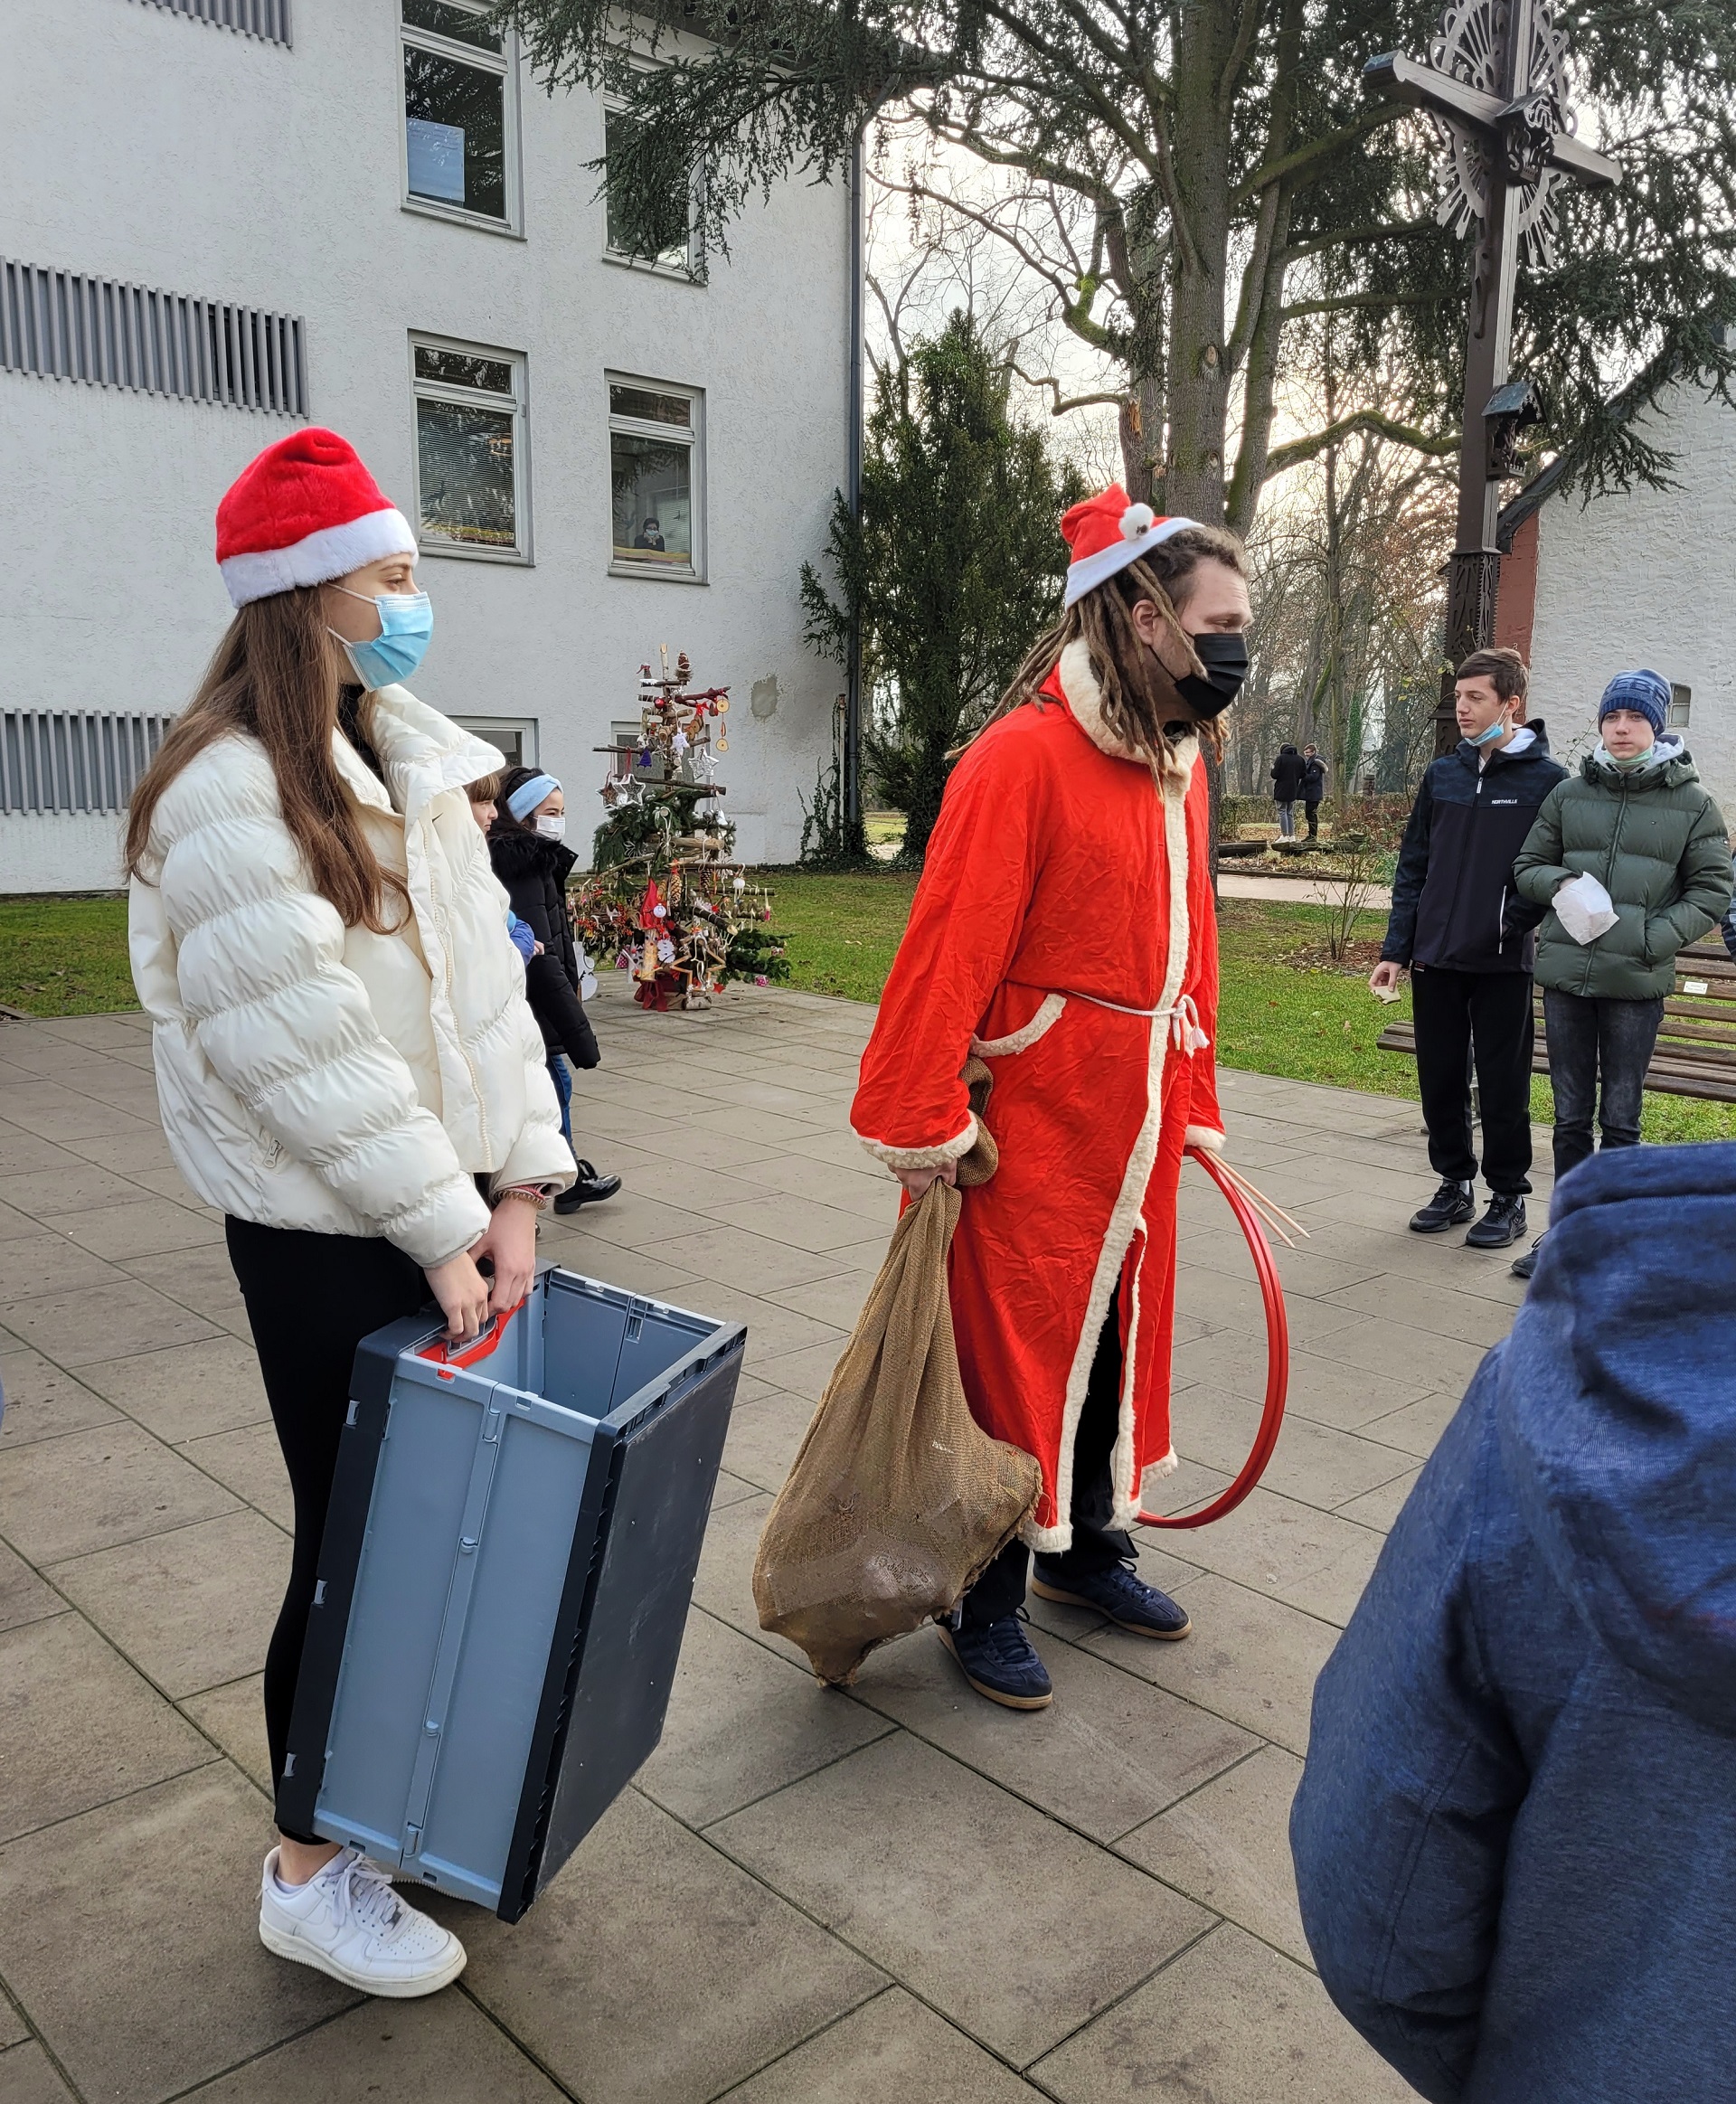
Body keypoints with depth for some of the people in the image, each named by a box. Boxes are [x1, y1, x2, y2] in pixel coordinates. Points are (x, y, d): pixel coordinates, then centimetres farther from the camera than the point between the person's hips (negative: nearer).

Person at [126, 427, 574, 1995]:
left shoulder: (406, 760, 9)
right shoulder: (232, 790, -17)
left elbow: (484, 975, 5)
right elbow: (303, 1051, -21)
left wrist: (515, 1181, -3)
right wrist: (443, 1227, -17)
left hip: (447, 1200, 7)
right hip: (328, 1233, -7)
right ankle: (311, 1876, 28)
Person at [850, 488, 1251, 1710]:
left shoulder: (1180, 762, 10)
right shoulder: (1025, 757, -17)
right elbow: (949, 955, -20)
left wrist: (1191, 1106, 15)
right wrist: (921, 1131, -19)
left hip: (1133, 1127, 8)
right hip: (1028, 1128, -8)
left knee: (1116, 1338, 19)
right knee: (1013, 1358, 5)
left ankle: (1088, 1546, 41)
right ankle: (990, 1604, 24)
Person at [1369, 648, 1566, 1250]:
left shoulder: (1547, 780, -5)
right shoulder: (1442, 775, 8)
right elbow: (1413, 867, 9)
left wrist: (1517, 922, -17)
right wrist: (1396, 948, 4)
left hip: (1503, 963, -4)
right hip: (1435, 959, 4)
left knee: (1503, 1086, 4)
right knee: (1440, 1081, 11)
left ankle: (1508, 1197, 18)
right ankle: (1454, 1184, 26)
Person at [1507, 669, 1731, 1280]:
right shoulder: (1569, 794, 6)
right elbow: (1528, 866, 13)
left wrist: (1657, 936, -12)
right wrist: (1560, 883, -10)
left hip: (1637, 982, -2)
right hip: (1565, 975, 2)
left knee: (1620, 1120, 6)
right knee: (1570, 1116, 11)